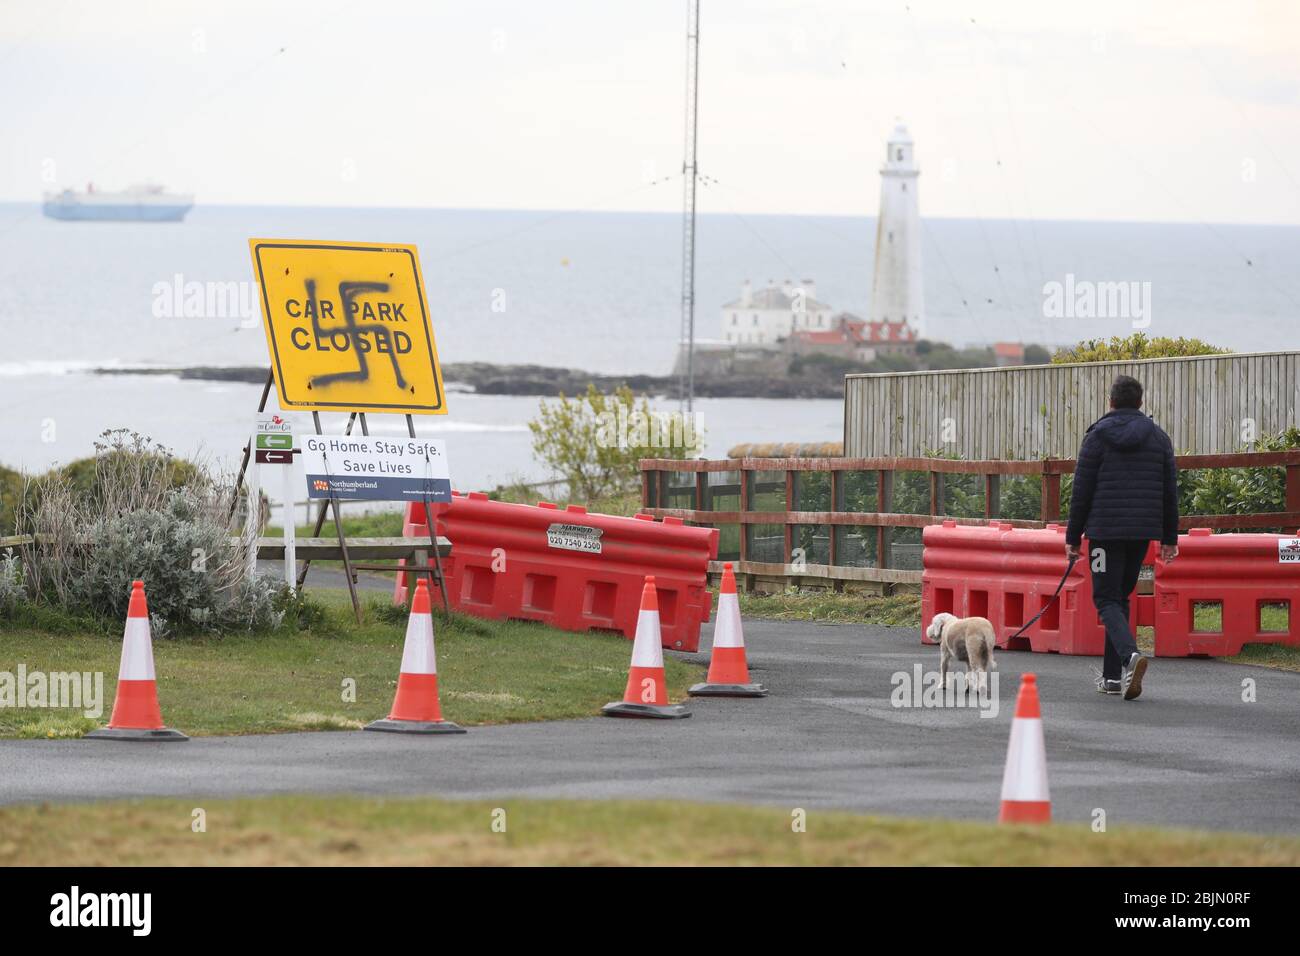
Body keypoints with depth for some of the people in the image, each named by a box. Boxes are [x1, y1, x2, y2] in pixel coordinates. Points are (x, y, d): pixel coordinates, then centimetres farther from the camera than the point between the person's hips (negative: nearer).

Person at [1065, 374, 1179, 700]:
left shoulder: (1098, 436, -4)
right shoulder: (1158, 437, 7)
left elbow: (1081, 491, -4)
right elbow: (1170, 492, 9)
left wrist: (1073, 536, 3)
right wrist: (1170, 537, 15)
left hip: (1105, 530, -4)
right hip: (1142, 531, 4)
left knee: (1107, 599, -1)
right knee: (1121, 597, 16)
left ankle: (1130, 654, -28)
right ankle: (1113, 675, 16)